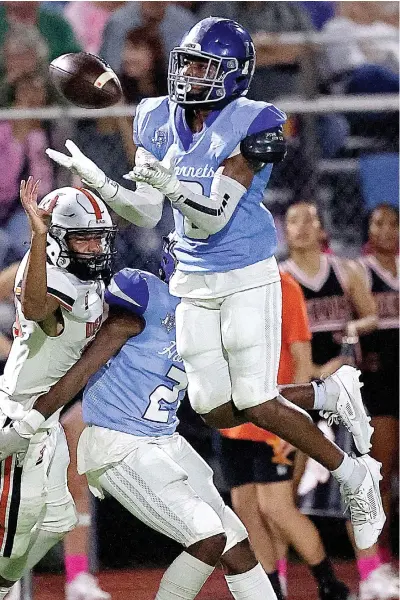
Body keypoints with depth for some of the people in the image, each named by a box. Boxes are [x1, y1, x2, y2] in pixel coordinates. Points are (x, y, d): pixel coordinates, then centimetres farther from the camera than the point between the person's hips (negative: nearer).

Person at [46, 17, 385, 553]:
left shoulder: (249, 126, -16)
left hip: (247, 278, -6)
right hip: (193, 283, 6)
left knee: (255, 404, -10)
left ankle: (356, 477, 8)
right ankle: (330, 394, 23)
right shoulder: (161, 122, 2)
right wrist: (100, 183, -13)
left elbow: (213, 219, -21)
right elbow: (146, 213, 3)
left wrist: (171, 183, -38)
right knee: (218, 412, 3)